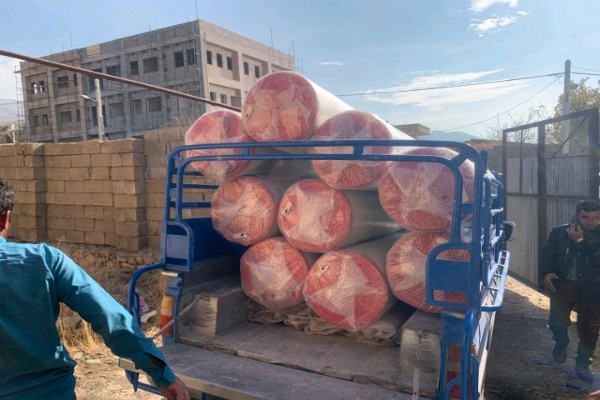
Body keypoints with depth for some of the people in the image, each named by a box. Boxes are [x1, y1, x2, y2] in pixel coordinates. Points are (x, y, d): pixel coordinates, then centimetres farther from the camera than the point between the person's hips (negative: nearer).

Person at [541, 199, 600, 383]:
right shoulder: (559, 232, 1)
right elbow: (547, 253, 2)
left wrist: (581, 240, -19)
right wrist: (546, 272, -13)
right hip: (564, 284, -1)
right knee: (558, 321, -12)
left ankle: (583, 365, 28)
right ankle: (561, 343, 24)